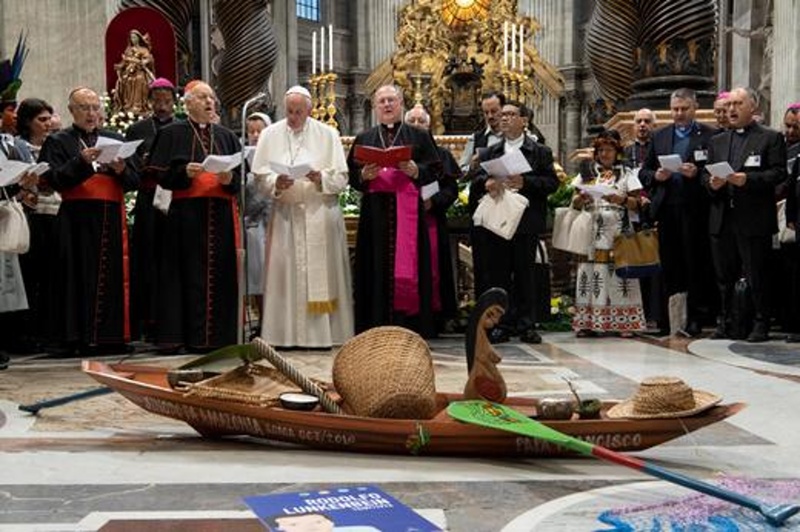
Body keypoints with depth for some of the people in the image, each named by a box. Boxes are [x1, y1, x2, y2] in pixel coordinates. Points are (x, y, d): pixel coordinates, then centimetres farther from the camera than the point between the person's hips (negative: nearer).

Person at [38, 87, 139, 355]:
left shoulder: (115, 139, 17)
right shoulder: (58, 141, 9)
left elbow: (134, 182, 10)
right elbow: (55, 180, -6)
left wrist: (121, 169, -10)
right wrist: (82, 161, -19)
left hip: (111, 220, 3)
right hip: (77, 220, -3)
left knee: (113, 277, 1)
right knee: (80, 278, -5)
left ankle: (112, 336, 6)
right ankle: (79, 338, -1)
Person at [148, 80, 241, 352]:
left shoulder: (226, 136, 18)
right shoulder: (171, 134, 8)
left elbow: (242, 175, 12)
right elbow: (161, 174, 0)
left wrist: (229, 179, -9)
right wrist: (185, 172, -16)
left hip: (221, 215, 3)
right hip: (186, 214, -3)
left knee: (220, 274, 2)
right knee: (188, 274, -4)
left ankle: (216, 335, 8)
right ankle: (180, 335, 2)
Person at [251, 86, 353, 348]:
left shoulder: (327, 134, 5)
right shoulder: (270, 135, 8)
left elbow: (341, 178, 1)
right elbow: (260, 176, 4)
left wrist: (321, 178, -17)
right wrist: (276, 183, -15)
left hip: (321, 214, -1)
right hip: (285, 213, 1)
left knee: (321, 271, -1)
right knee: (285, 271, -1)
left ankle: (322, 332, 5)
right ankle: (286, 334, 5)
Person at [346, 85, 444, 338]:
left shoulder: (418, 136, 11)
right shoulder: (364, 139, 16)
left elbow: (435, 169, 4)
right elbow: (351, 175, 11)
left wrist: (414, 170, -13)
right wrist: (365, 175, -10)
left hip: (408, 212, -1)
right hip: (375, 212, 1)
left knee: (407, 266, -4)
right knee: (377, 267, -2)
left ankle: (409, 324, 1)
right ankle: (377, 325, 1)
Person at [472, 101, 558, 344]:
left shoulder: (540, 152, 7)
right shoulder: (489, 153, 17)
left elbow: (552, 183, -3)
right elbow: (476, 181, 7)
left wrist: (524, 182, -16)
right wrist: (487, 183, -15)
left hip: (526, 222, -3)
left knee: (525, 273, 1)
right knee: (498, 274, 3)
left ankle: (527, 325, 8)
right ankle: (503, 324, 10)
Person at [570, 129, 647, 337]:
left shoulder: (626, 174, 8)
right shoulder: (587, 173, 15)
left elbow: (637, 203, 2)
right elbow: (574, 203, 12)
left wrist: (621, 199, -15)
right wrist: (581, 198, -9)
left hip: (618, 232, -2)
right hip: (593, 232, 2)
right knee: (591, 272, -3)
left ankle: (623, 322, -4)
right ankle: (589, 321, 0)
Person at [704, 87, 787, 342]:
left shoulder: (771, 138, 3)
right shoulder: (718, 141, 18)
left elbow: (779, 173, -7)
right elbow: (707, 175, 15)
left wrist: (747, 179, -19)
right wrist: (712, 183, -7)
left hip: (754, 219, -5)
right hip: (722, 219, 5)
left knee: (756, 275, 0)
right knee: (724, 274, 9)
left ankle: (761, 324, 10)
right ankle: (724, 321, 18)